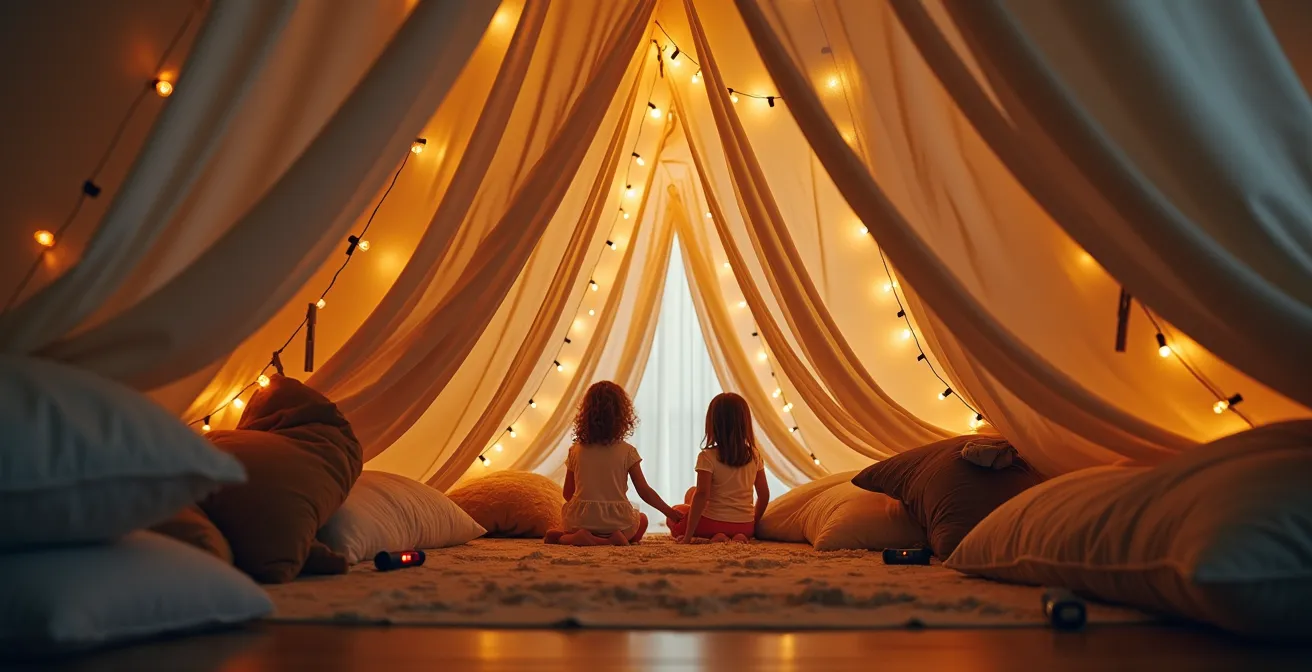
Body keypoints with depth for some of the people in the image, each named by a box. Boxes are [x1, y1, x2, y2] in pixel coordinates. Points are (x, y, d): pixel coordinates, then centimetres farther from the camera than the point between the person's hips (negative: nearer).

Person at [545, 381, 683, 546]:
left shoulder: (576, 450, 1)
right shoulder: (627, 452, -6)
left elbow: (568, 493, 9)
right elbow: (645, 492, -4)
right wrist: (669, 511, 10)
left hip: (581, 521, 1)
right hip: (617, 522, -1)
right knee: (642, 519, 31)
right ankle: (612, 539, -2)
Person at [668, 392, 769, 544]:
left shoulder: (707, 457, -14)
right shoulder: (754, 456, 0)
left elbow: (702, 495, -22)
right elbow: (764, 495, 5)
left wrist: (688, 536, -19)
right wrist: (753, 524, 21)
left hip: (713, 523, -5)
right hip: (745, 525, 5)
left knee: (673, 513, 23)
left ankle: (715, 538, -3)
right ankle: (739, 537, 6)